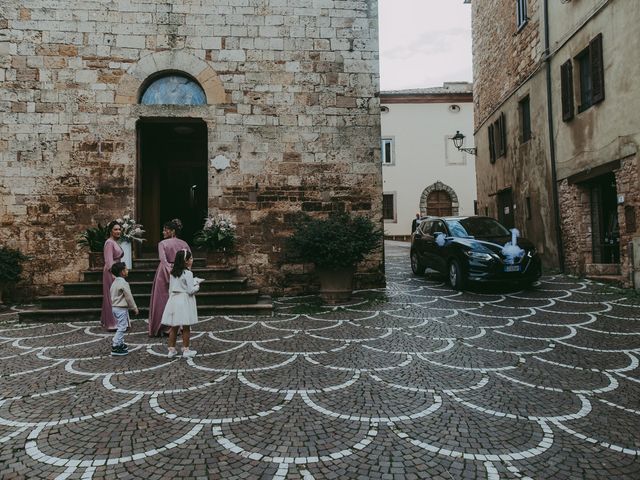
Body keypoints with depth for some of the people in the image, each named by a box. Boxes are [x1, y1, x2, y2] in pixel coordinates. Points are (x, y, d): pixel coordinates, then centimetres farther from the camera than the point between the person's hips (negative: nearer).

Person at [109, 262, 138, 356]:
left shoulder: (114, 283, 11)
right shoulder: (123, 283, -18)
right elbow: (129, 297, -16)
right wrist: (134, 308, -7)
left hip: (115, 307, 10)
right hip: (121, 308, -10)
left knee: (121, 327, 20)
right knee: (122, 327, -5)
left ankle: (120, 343, 28)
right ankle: (115, 347, -5)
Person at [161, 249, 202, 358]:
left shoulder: (173, 272, 7)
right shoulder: (188, 273, -14)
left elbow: (170, 289, 13)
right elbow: (190, 290, -15)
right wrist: (197, 286, 3)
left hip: (173, 299, 6)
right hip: (184, 300, -6)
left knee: (174, 327, 12)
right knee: (186, 327, 5)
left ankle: (171, 350, 18)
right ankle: (186, 350, 13)